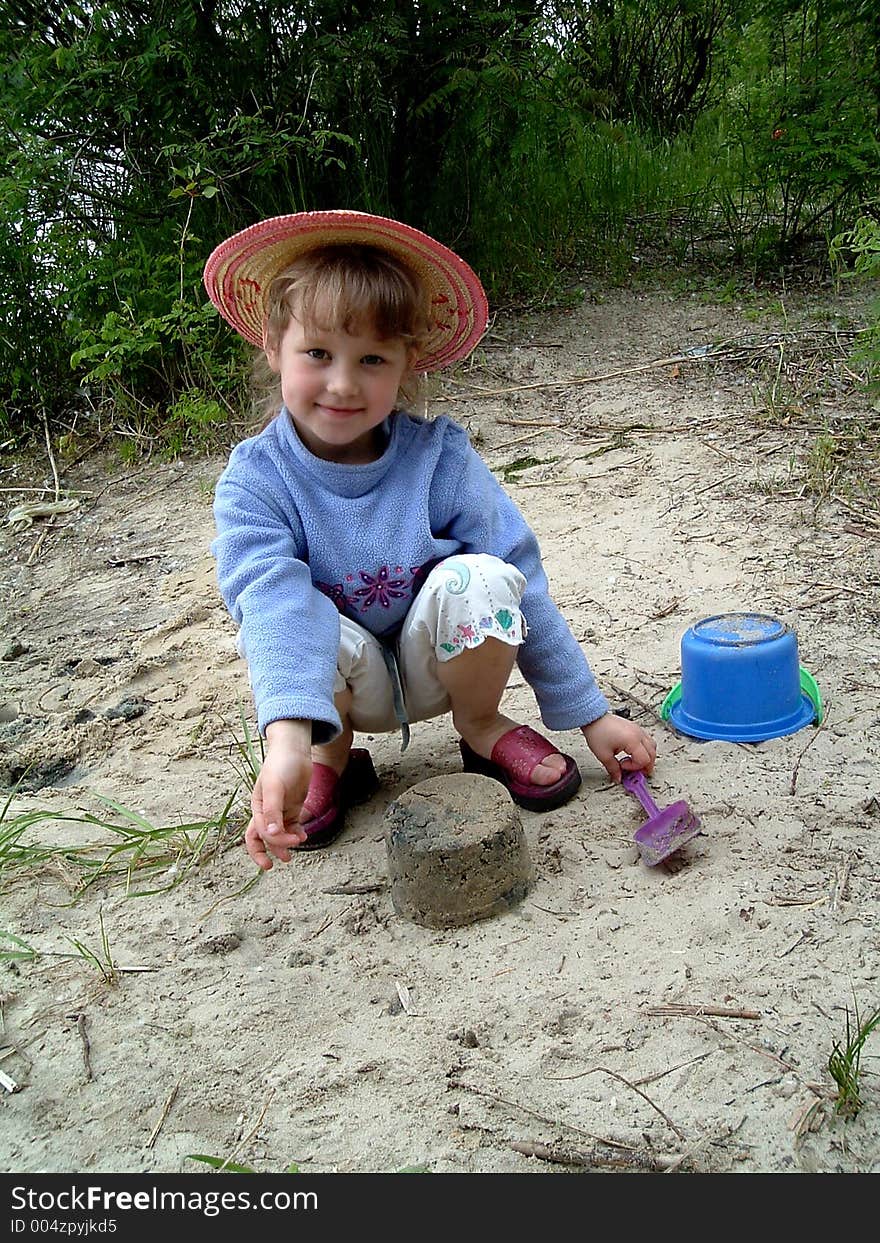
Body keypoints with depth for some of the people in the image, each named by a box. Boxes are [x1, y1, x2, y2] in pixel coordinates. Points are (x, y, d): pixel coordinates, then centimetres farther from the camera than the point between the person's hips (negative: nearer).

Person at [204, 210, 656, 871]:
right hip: (346, 685, 0)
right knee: (293, 625, -34)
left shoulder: (438, 456, -18)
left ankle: (482, 725, 1)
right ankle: (332, 755, 1)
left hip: (440, 665, 0)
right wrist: (288, 741, -55)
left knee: (477, 580, -31)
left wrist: (591, 714, -12)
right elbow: (273, 600, -37)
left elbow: (522, 583, -15)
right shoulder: (255, 482, -19)